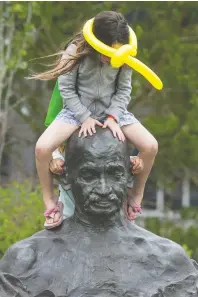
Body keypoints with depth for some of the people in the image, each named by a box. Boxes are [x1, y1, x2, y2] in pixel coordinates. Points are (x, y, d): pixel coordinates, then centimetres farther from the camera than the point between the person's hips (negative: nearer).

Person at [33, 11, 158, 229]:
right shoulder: (76, 52, -18)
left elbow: (124, 89, -2)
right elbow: (66, 89, -11)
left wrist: (113, 116, -18)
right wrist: (85, 117, -19)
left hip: (112, 110, 2)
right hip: (78, 109, -2)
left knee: (150, 146, -18)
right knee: (42, 148, -28)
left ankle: (136, 196, 8)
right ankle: (50, 201, -6)